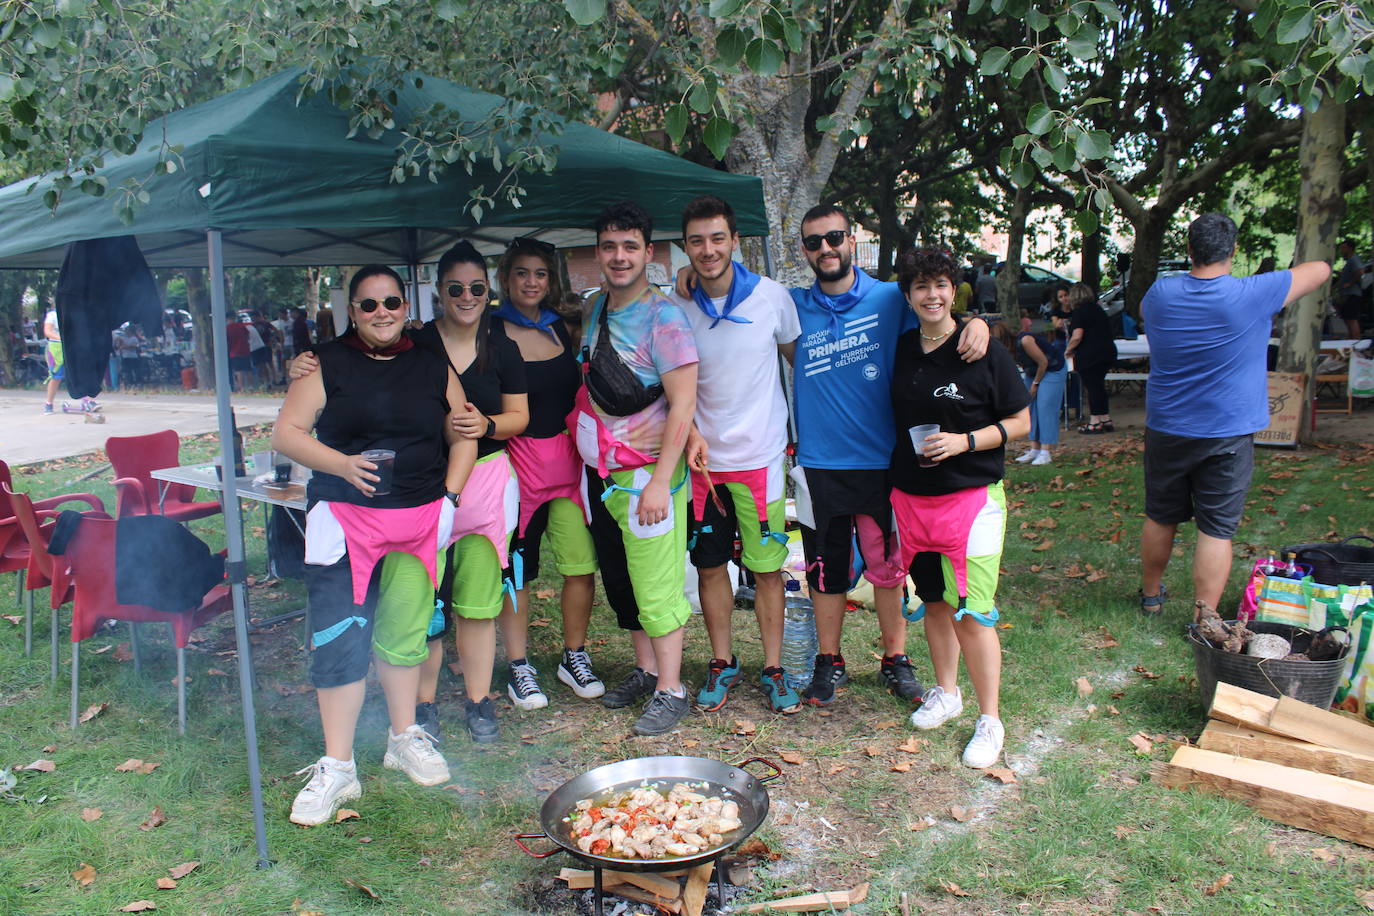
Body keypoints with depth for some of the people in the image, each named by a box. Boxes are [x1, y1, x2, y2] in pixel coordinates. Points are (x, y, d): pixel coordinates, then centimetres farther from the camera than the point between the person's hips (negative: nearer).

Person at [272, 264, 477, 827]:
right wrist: (341, 464, -17)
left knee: (404, 632, 10)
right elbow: (286, 433, -1)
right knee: (340, 639, -5)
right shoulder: (327, 364, 3)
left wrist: (450, 495, 2)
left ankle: (404, 738, 29)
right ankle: (337, 766, 5)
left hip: (419, 521, 3)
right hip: (345, 519, -2)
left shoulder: (433, 368, 11)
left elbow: (463, 437, 16)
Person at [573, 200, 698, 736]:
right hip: (600, 471, 8)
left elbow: (682, 404, -17)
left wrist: (659, 481, -21)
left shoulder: (663, 318, -14)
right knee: (619, 578, 17)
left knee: (656, 586, -1)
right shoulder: (597, 310, 9)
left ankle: (670, 691, 12)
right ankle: (645, 669, 32)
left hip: (645, 471, -8)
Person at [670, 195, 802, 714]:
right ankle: (722, 663, 27)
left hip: (761, 456, -1)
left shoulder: (772, 296, -6)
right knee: (709, 565, 10)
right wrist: (691, 435, -12)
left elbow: (799, 358, 8)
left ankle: (773, 669, 20)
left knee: (767, 567, 5)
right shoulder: (676, 309, -4)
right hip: (703, 458, 2)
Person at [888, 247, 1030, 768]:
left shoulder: (983, 350, -7)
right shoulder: (900, 350, 5)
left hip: (972, 496, -4)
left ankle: (989, 721, 10)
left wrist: (964, 441, -16)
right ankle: (946, 692, 34)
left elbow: (1020, 422, -4)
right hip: (912, 496, 5)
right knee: (934, 602, 16)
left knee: (971, 612, -5)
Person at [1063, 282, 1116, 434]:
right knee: (1099, 385, 16)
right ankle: (1106, 420, 19)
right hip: (1108, 351, 8)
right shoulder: (1097, 309, 15)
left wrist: (1068, 350, -4)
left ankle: (1095, 423, 3)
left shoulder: (1079, 312, -11)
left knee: (1092, 387, -2)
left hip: (1089, 354, -8)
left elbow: (1077, 337, -20)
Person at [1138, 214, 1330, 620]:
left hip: (1166, 430, 3)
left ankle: (1151, 595, 34)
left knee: (1159, 518, 17)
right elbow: (1320, 269, 3)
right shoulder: (1252, 294, -13)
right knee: (1216, 529, 2)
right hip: (1227, 435, -3)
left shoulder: (1160, 294, -5)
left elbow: (1142, 310, 21)